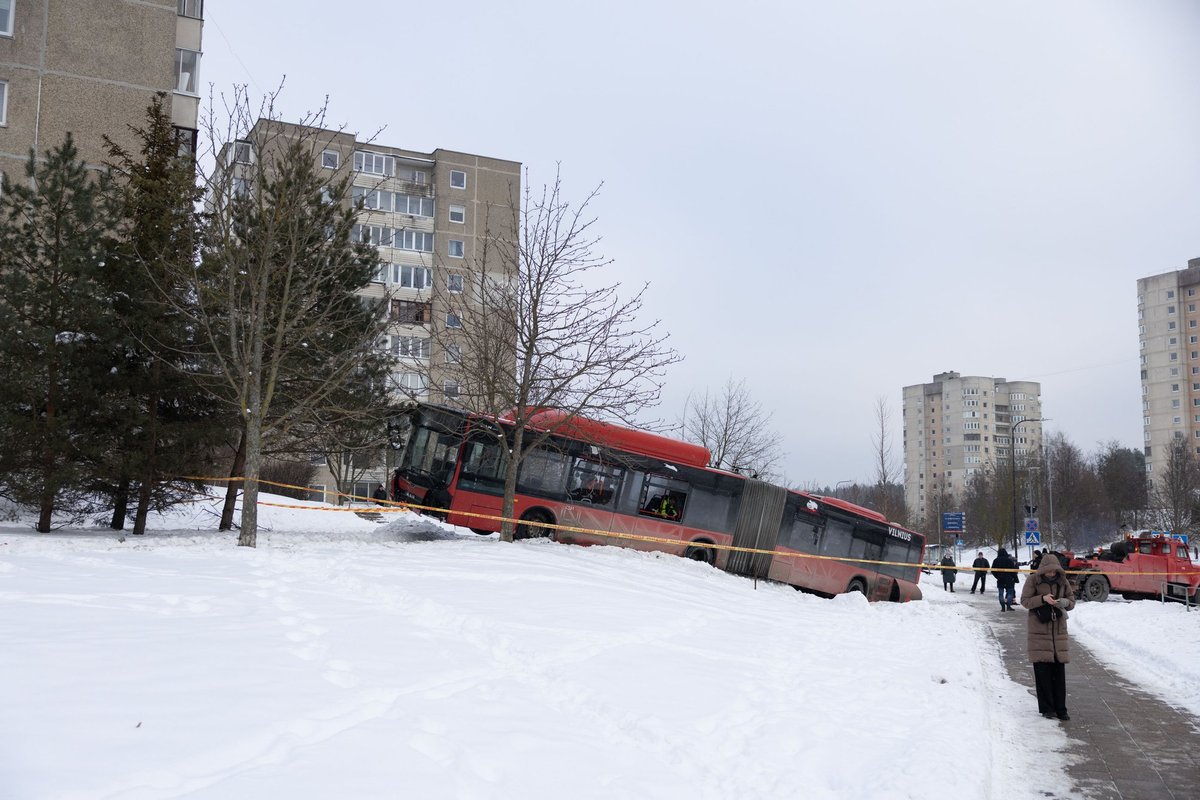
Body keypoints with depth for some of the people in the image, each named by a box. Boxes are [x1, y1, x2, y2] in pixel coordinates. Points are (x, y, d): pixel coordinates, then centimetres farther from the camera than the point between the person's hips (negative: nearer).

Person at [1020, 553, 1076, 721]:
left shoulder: (1062, 581, 5)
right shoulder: (1033, 580, -4)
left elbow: (1072, 601, 11)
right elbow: (1025, 601, -5)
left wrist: (1064, 603, -12)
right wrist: (1042, 599, -20)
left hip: (1059, 630, 3)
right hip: (1039, 630, -3)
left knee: (1059, 671, 3)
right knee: (1042, 670, -2)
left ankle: (1060, 709, 10)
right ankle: (1047, 708, 6)